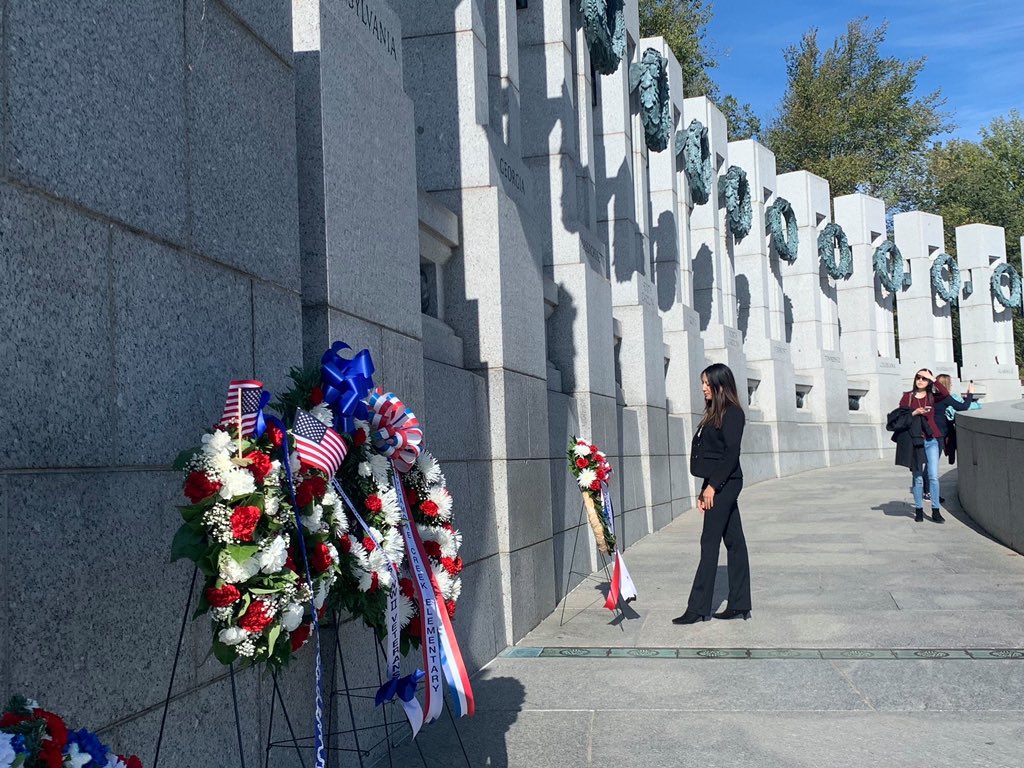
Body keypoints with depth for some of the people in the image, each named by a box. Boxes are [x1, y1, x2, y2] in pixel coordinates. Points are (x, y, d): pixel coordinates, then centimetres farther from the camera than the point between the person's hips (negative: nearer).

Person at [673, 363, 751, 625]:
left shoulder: (732, 413, -11)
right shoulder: (714, 414, 17)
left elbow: (731, 453, -18)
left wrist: (713, 485, -20)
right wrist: (705, 489, 14)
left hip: (724, 484, -9)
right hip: (719, 485, 9)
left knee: (709, 543, -8)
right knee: (734, 542, 10)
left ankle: (698, 608, -4)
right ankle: (740, 605, 15)